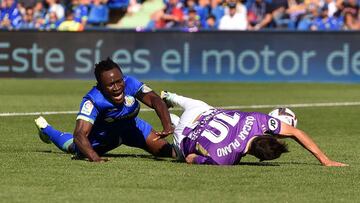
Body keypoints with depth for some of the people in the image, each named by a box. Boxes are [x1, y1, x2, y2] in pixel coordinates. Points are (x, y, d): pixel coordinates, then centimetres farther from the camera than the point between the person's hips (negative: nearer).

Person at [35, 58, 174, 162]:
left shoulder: (130, 83, -36)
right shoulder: (92, 101, -43)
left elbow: (154, 100, -41)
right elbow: (80, 135, -50)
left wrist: (167, 127, -59)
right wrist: (95, 158, -68)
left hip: (131, 126, 2)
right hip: (102, 135, -2)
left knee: (162, 149, -4)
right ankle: (45, 129, 49)